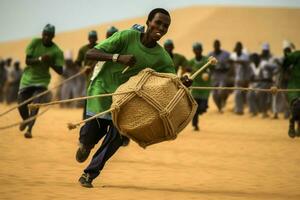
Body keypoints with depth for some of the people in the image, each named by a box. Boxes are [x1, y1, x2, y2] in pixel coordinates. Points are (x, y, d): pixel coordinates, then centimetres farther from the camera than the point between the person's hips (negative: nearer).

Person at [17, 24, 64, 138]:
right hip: (27, 78, 2)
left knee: (35, 105, -19)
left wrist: (50, 63, -27)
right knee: (21, 104, 5)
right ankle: (26, 121, 36)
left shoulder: (57, 51, -11)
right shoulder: (35, 43, -8)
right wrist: (40, 59, -30)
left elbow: (60, 71, -11)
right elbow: (27, 60, -13)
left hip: (42, 80, -2)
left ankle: (29, 129, -15)